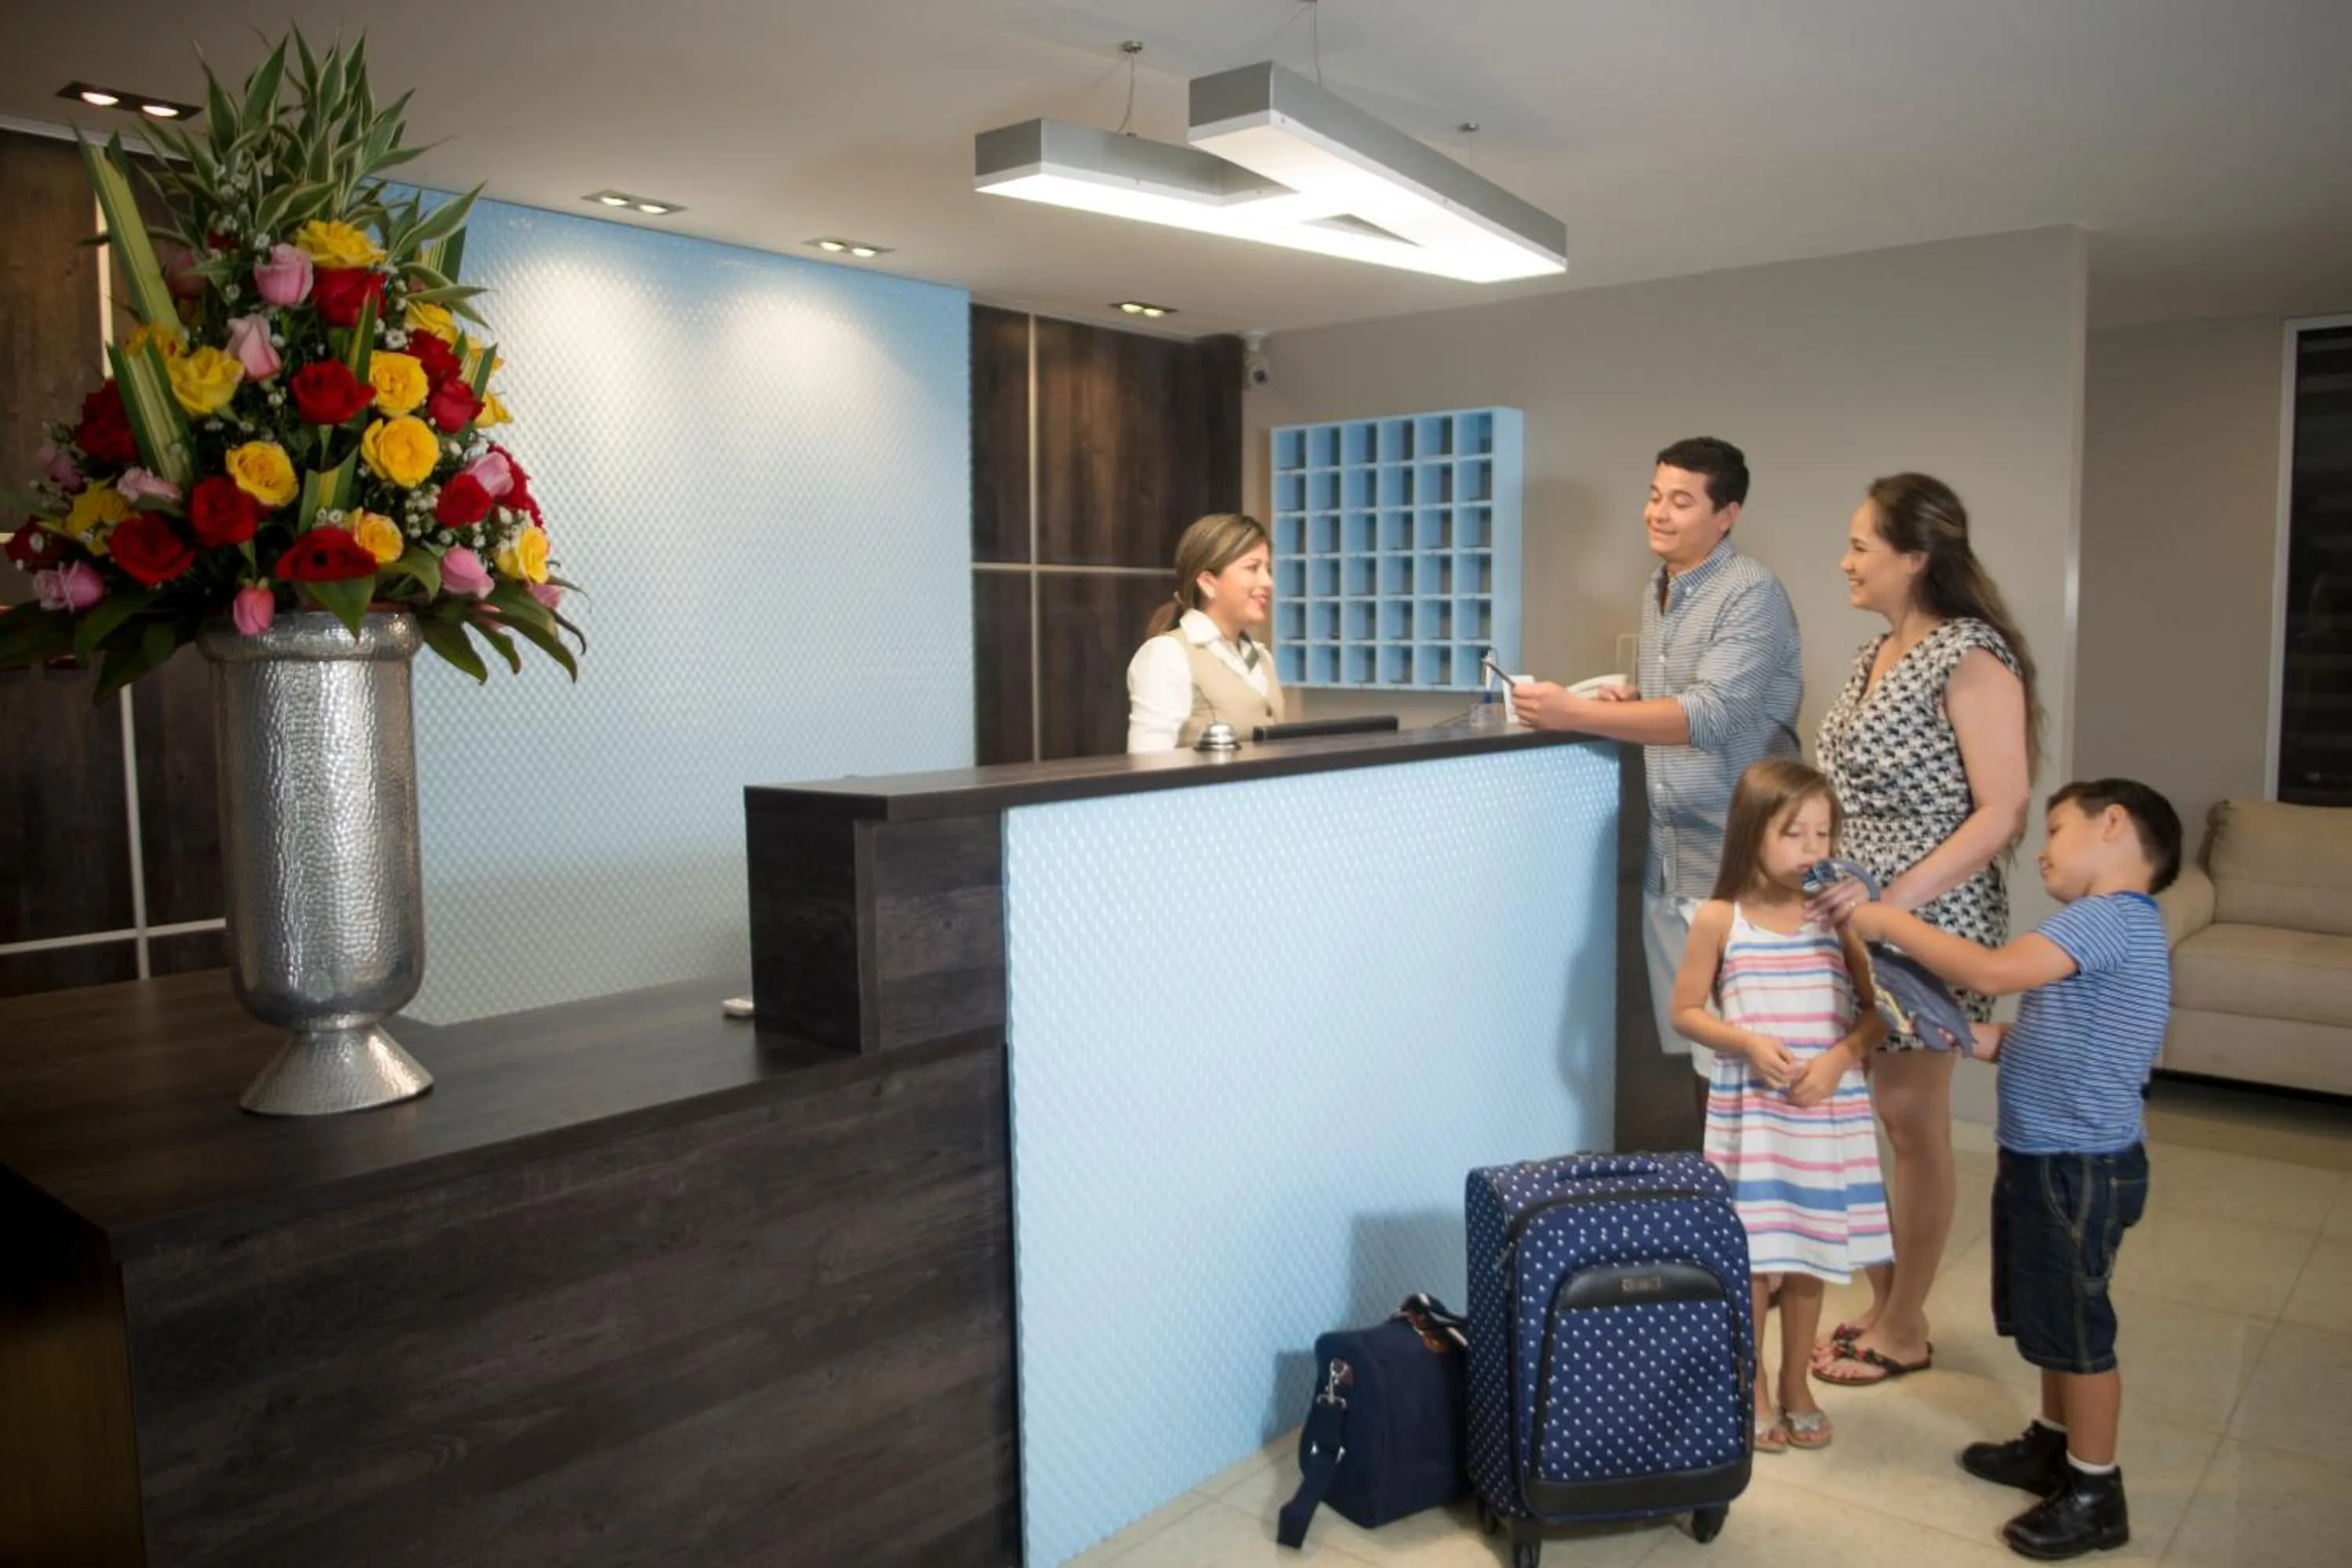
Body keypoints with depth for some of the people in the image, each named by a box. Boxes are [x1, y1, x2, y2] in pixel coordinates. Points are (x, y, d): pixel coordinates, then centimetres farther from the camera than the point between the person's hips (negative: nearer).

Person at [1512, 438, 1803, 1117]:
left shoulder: (1752, 594, -13)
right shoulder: (1657, 590, 13)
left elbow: (1709, 717, -25)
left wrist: (1575, 713, -30)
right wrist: (1631, 697, 4)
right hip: (1667, 856, 7)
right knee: (1694, 1045, 12)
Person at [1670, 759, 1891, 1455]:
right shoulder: (1719, 919, -6)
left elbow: (1877, 1009, 2)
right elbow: (1686, 1010, -1)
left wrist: (1840, 1057, -14)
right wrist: (1748, 1043, -15)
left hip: (1829, 1112, 2)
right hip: (1749, 1111, -2)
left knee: (1809, 1255, 13)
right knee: (1750, 1255, 5)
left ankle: (1796, 1384, 31)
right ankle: (1752, 1389, 23)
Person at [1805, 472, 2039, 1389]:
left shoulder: (1971, 659, -13)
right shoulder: (1877, 655, 11)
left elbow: (2002, 814, -17)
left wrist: (1894, 899, -23)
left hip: (1929, 922, -8)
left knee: (1911, 1118, 3)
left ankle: (1904, 1328, 19)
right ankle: (1881, 1305, 27)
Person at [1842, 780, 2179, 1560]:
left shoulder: (2110, 916, -20)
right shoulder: (2107, 925, 12)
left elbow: (1993, 971, -31)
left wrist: (1889, 922, -22)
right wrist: (1987, 1040, 4)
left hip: (2080, 1167, -10)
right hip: (2046, 1157, 10)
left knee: (2078, 1327, 4)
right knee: (2051, 1319, 22)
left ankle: (2096, 1494, 18)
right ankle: (2055, 1445, 39)